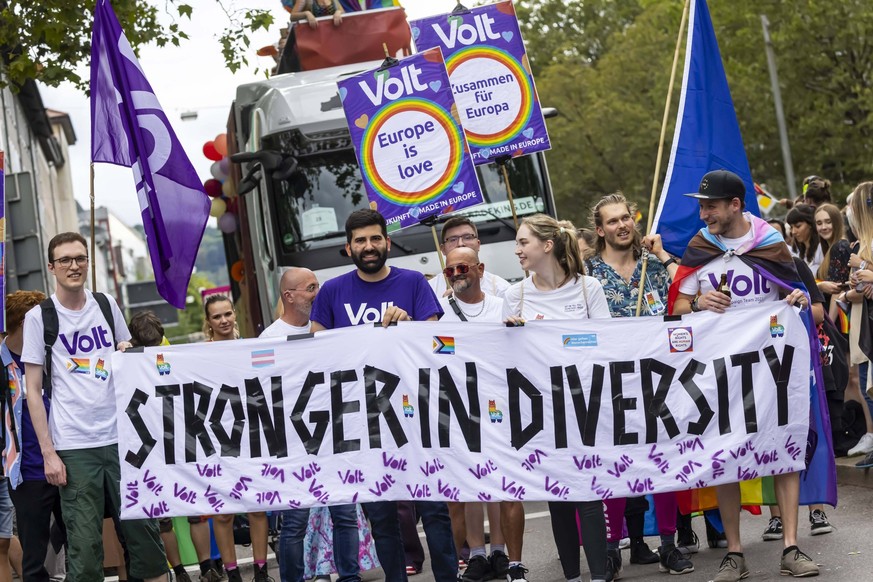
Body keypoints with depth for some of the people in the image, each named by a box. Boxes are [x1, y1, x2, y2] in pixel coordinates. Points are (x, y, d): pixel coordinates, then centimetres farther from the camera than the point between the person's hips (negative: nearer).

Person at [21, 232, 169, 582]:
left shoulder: (107, 305, 10)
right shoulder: (39, 318, 0)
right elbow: (33, 390, 0)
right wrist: (48, 453, -6)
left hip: (120, 438, 3)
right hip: (73, 447, -3)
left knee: (143, 530, 3)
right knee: (84, 543, -3)